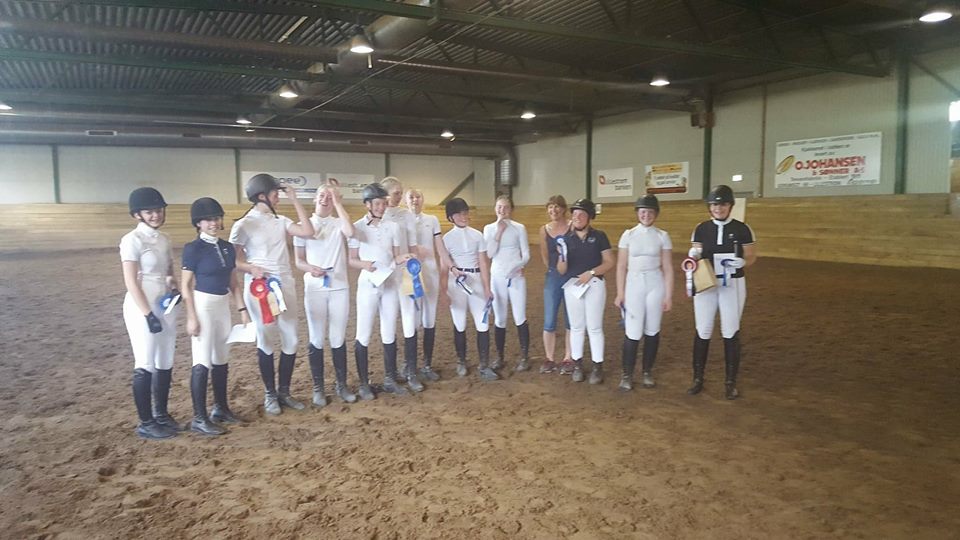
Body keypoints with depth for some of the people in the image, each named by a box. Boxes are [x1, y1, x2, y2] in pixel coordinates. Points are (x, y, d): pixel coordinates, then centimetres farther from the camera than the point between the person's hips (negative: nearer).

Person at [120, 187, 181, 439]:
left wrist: (173, 284, -2)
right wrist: (149, 314, -18)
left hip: (165, 306, 7)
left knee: (165, 364, 13)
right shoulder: (132, 240, -11)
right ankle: (146, 423, 11)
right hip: (142, 308, -7)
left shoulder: (164, 239, 10)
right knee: (146, 366, -1)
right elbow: (131, 282, -15)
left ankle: (161, 415, 27)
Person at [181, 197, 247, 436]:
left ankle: (220, 407, 28)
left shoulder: (228, 248, 7)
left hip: (223, 306, 7)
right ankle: (199, 418, 2)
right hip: (202, 305, -6)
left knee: (221, 359, 14)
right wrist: (191, 317, -15)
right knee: (203, 361, -5)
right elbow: (186, 285, -10)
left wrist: (242, 309, 9)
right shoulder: (193, 249, -10)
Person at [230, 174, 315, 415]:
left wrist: (295, 200, -2)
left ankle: (284, 392, 22)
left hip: (286, 286, 5)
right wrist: (252, 268, -27)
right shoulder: (243, 225, -7)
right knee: (265, 340, 4)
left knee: (291, 340, 7)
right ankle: (270, 394, 18)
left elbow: (307, 232, -5)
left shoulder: (281, 221, 7)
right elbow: (235, 261, -6)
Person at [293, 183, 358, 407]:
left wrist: (338, 202, -18)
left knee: (338, 339, 7)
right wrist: (310, 269, -18)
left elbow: (350, 232, -23)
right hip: (314, 290, 0)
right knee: (316, 339, 5)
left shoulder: (338, 223, 3)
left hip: (339, 288, 0)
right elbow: (298, 261, 4)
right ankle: (318, 387, 16)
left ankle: (341, 385, 19)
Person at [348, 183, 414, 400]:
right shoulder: (357, 227, -3)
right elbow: (351, 260, -2)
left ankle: (390, 379, 20)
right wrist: (363, 264, -23)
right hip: (368, 285, -4)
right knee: (364, 335, -1)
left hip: (390, 284, 4)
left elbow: (395, 257, 10)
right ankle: (364, 383, 9)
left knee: (390, 334, 10)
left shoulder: (393, 227, 7)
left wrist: (401, 259, -12)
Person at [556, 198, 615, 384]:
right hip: (572, 285, 2)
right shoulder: (566, 238, 2)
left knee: (594, 327, 3)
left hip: (594, 285, -2)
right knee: (576, 327, 10)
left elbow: (609, 262, -4)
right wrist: (562, 257, -20)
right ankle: (577, 364, 20)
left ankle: (597, 366, 12)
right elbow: (561, 270, 1)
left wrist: (591, 272, -17)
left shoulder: (599, 236, -2)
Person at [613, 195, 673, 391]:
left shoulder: (662, 236, 4)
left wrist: (669, 295, -1)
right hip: (633, 285, -1)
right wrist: (620, 293, 0)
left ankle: (647, 372, 21)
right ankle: (627, 374, 6)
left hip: (655, 286, 1)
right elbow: (621, 266, 3)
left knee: (652, 330, 7)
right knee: (633, 332, -6)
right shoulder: (628, 235, 3)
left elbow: (667, 268, 3)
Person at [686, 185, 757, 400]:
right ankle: (698, 378, 19)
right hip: (706, 285, 2)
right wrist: (692, 258, -17)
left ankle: (731, 382, 18)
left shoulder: (741, 229, -4)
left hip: (732, 285, -2)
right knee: (702, 332, 7)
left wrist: (741, 262, -20)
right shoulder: (701, 229, 2)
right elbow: (695, 257, 6)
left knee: (731, 333, 6)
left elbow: (752, 257, 2)